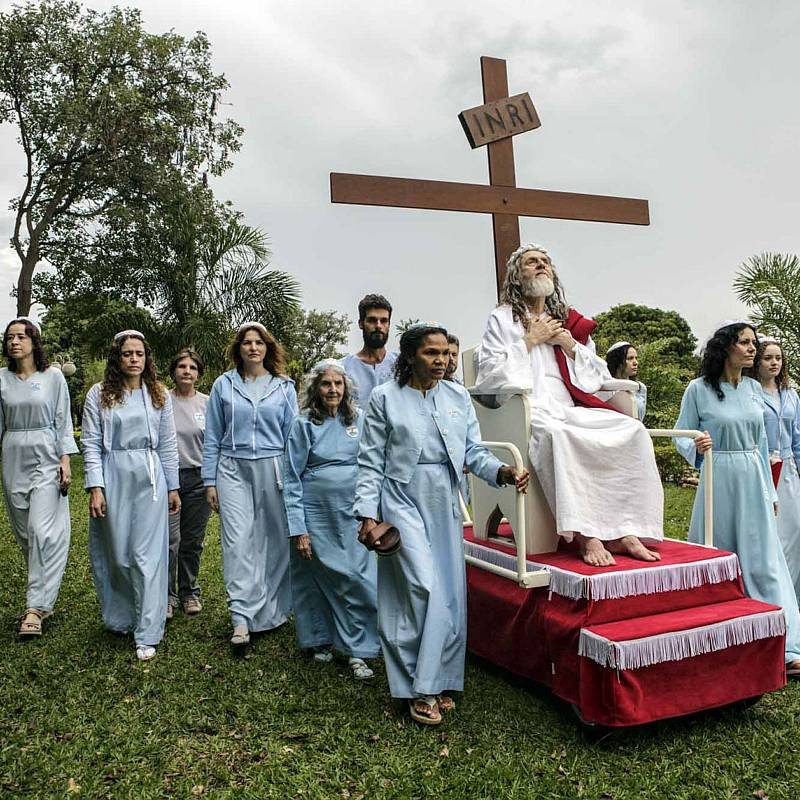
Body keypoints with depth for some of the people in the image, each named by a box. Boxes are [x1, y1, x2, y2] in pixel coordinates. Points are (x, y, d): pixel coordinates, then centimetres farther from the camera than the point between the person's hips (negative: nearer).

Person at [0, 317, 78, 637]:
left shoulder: (53, 376, -1)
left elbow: (63, 420, 0)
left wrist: (65, 459, -7)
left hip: (46, 457, -4)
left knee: (41, 530, -11)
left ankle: (36, 607, -7)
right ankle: (43, 596, 22)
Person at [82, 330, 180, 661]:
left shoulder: (159, 395, 6)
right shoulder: (99, 394, 2)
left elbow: (168, 445, 8)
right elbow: (90, 443, -1)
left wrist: (172, 487, 7)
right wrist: (95, 487, -9)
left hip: (149, 479, 0)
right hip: (113, 479, 0)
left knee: (148, 555, -1)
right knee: (116, 554, 9)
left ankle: (147, 634, 4)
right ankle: (120, 619, 30)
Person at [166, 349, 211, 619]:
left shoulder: (207, 403, 5)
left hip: (198, 478, 2)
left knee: (193, 541, 10)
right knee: (169, 540, -5)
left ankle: (189, 592, 26)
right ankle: (167, 595, 10)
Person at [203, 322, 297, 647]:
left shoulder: (284, 386, 8)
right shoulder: (224, 385, 7)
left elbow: (293, 436, 8)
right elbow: (212, 437, 9)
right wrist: (210, 481, 4)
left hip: (273, 470, 1)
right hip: (234, 471, 0)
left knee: (273, 540, 4)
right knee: (237, 541, -9)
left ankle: (271, 612, 19)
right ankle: (242, 618, -7)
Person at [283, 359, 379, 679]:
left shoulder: (358, 420, 5)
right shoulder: (304, 425, -1)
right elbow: (291, 478, -3)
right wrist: (297, 529, -8)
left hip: (352, 514, 2)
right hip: (316, 515, -1)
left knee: (358, 582, -2)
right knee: (317, 580, 9)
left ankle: (357, 652, 8)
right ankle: (320, 641, 28)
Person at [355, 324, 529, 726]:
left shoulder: (458, 396, 7)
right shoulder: (385, 398, -3)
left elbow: (473, 450, 5)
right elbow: (371, 462, -2)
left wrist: (502, 471, -14)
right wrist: (368, 513, -8)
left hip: (445, 504, 5)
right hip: (404, 501, -4)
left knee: (450, 594, 8)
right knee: (423, 589, -12)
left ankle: (439, 681, 24)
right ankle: (420, 689, 4)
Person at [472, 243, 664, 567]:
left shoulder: (569, 322, 23)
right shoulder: (503, 319, 11)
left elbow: (597, 378, 19)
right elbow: (490, 374, -3)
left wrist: (570, 346, 3)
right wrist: (530, 340, -2)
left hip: (570, 409, 5)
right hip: (528, 411, -5)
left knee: (632, 431, -19)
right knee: (558, 436, -39)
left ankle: (626, 531, -22)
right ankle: (587, 536, -37)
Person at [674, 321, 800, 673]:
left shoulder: (754, 388, 9)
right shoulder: (699, 389, -5)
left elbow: (761, 442, 15)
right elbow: (681, 436, -2)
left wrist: (769, 490, 16)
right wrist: (696, 447, -25)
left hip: (753, 479, 4)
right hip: (719, 479, -4)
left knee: (763, 560, 1)